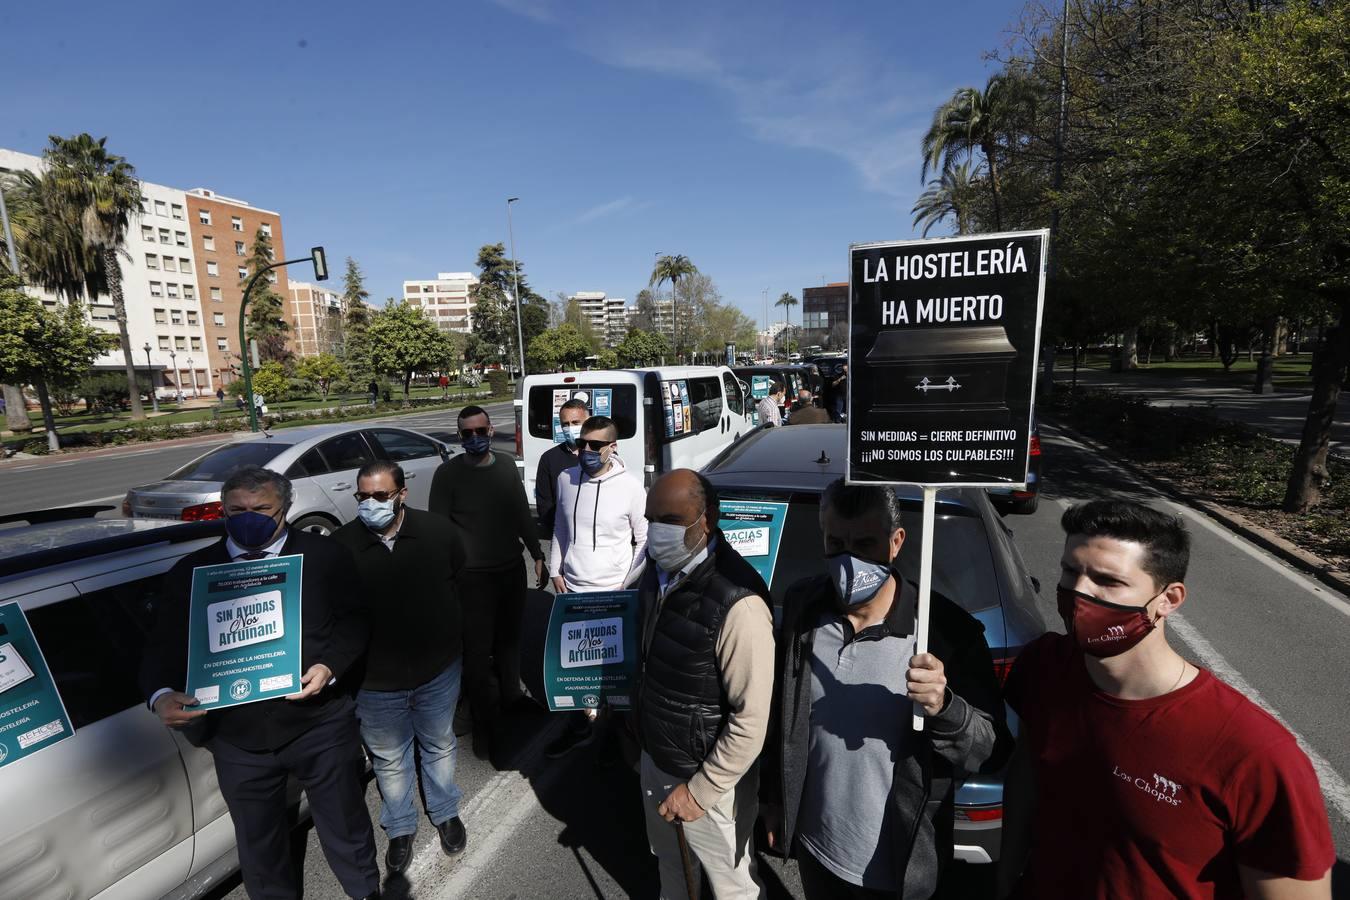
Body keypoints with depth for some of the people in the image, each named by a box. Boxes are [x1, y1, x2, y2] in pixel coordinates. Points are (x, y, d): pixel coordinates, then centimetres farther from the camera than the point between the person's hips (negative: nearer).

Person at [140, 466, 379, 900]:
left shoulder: (324, 556, -5)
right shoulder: (190, 572, 1)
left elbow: (355, 621, -2)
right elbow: (163, 648, 3)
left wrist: (330, 666, -19)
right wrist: (162, 695, -15)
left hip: (320, 727, -1)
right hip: (239, 738, 2)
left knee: (345, 826, 18)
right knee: (259, 846, 22)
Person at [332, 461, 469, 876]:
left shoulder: (440, 531, -15)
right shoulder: (342, 544, -16)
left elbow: (465, 586, 0)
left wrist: (456, 643, 5)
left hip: (438, 670, 1)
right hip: (375, 680, 0)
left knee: (439, 747, 23)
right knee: (390, 761, 21)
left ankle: (445, 813, 49)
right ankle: (400, 828, 47)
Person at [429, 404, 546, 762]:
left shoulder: (507, 464, 4)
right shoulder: (447, 473, -9)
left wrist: (537, 555, 10)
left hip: (512, 569, 4)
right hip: (473, 576, -4)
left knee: (509, 640, 18)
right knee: (478, 651, 1)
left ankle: (511, 701, 39)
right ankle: (485, 724, 18)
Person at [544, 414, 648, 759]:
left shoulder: (630, 487, -14)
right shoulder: (566, 479, 0)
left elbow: (645, 541, -7)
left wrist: (628, 584, -10)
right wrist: (556, 570, 7)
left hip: (612, 595, -4)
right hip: (571, 591, 4)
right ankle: (580, 725, 36)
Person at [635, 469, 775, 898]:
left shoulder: (737, 604, -31)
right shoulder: (657, 575, -4)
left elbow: (752, 718, -24)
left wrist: (701, 790, -16)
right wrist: (641, 744, 15)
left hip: (706, 778, -6)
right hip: (654, 760, 7)